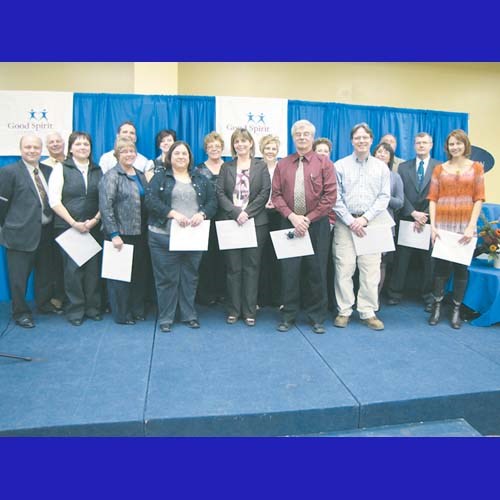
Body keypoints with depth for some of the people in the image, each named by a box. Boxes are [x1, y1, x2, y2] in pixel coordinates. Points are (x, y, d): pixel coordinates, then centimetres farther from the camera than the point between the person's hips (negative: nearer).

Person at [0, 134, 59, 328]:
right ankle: (21, 312, 21)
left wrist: (51, 222, 8)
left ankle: (44, 303, 37)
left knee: (45, 272, 18)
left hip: (46, 231, 5)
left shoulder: (48, 171, 9)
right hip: (21, 232, -5)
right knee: (19, 276, 4)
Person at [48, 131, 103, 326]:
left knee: (93, 268, 3)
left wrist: (95, 220, -7)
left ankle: (92, 307, 16)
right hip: (68, 227, -2)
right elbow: (54, 201, -5)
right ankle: (75, 310, 12)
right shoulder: (61, 168, 2)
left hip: (93, 227, 3)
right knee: (72, 268, -1)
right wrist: (74, 223, -11)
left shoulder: (98, 171, 11)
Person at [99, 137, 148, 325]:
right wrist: (114, 234, -18)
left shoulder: (140, 176, 14)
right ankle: (122, 314, 16)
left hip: (139, 234, 6)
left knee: (139, 273, 12)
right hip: (121, 234, -6)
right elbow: (105, 206, -14)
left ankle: (137, 310, 26)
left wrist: (147, 229, 11)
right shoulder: (111, 176, -7)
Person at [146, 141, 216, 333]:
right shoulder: (160, 177, 5)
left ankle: (189, 315, 22)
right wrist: (173, 213, -19)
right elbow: (151, 200, -8)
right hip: (165, 236, -3)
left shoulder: (201, 179, 14)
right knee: (166, 278, 2)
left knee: (190, 277, 10)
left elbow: (212, 201, 7)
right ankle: (165, 318, 14)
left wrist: (202, 214, -13)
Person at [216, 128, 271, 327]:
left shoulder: (261, 166, 9)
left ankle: (249, 311, 10)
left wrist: (247, 213, -13)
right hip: (230, 222, 1)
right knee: (233, 268, 4)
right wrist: (236, 213, -13)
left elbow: (265, 193, -2)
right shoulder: (226, 167, 12)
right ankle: (233, 310, 13)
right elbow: (220, 193, 1)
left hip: (255, 222, -1)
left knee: (251, 267, 3)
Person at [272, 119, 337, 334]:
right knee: (289, 271, 2)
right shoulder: (282, 165, 10)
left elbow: (330, 196, -4)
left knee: (316, 272, 5)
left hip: (317, 225, -1)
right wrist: (292, 217, -10)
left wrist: (308, 219, -10)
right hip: (289, 223, 2)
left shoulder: (324, 163, 3)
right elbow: (276, 195, 4)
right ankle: (288, 316, 15)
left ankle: (317, 317, 18)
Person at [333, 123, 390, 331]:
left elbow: (384, 197, 5)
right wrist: (350, 221, -8)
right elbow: (335, 197, 0)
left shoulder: (381, 167, 10)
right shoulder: (340, 166, 6)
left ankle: (368, 312, 10)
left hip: (371, 223, 1)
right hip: (345, 223, -1)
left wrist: (365, 218, -8)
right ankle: (344, 311, 9)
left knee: (371, 270, 0)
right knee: (343, 268, -2)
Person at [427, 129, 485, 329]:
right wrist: (432, 225, -8)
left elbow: (479, 199, 1)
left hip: (465, 225, 0)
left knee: (461, 266, 3)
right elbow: (432, 199, 3)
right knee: (440, 265, -1)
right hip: (442, 224, 0)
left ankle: (456, 309, 12)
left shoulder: (476, 167, 7)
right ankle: (437, 306, 10)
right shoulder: (439, 169, 9)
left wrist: (471, 226, -9)